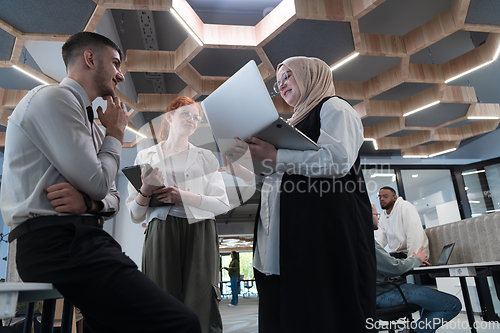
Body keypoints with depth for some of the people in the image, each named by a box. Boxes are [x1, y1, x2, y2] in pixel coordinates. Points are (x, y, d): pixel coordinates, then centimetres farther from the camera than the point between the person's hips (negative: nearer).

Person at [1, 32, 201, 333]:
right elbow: (97, 183, -13)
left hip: (83, 240, 9)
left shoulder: (90, 123, 22)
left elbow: (112, 197, 19)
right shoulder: (52, 98, -5)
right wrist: (115, 133, 4)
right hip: (57, 242, -9)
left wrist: (89, 202, -5)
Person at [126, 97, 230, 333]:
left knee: (201, 307, -6)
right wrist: (146, 190, -9)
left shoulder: (205, 157, 15)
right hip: (161, 234, 0)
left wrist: (185, 196, -9)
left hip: (199, 233, 0)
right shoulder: (146, 157, 13)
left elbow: (223, 204, 3)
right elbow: (135, 216, 11)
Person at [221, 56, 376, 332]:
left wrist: (276, 157, -15)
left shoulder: (334, 108, 5)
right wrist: (239, 170, 17)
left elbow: (337, 161, -15)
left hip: (325, 228, -8)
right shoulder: (294, 125, 28)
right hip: (288, 238, 8)